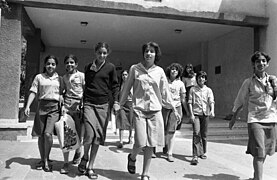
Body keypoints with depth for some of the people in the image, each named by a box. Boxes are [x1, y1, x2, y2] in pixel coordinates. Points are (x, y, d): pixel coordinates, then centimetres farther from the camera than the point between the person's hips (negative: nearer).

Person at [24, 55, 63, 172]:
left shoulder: (59, 78, 11)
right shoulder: (39, 77, 9)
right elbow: (33, 92, 4)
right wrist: (27, 106, -7)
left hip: (54, 107, -1)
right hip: (42, 106, 1)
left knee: (48, 133, -14)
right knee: (40, 135, 5)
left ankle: (46, 160, 3)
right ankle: (42, 159, 22)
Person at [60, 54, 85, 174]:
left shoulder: (82, 75, 3)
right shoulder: (64, 77, 15)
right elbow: (63, 93, 19)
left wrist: (82, 105, -11)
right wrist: (62, 105, 5)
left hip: (79, 104, -2)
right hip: (67, 104, 3)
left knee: (78, 133, 3)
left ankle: (78, 152, 34)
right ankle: (66, 163, 2)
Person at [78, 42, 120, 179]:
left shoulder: (110, 67, 4)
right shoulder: (88, 67, 9)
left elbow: (115, 85, 6)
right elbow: (85, 85, 16)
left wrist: (116, 101, -6)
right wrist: (81, 102, 14)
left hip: (103, 105, 0)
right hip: (89, 104, 0)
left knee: (98, 136, 2)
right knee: (89, 134, -13)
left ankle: (90, 167, 16)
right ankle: (85, 157, 17)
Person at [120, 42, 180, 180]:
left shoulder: (159, 71, 8)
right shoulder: (134, 68, 3)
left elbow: (165, 92, 12)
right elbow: (127, 88, 7)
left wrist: (174, 109, 11)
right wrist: (121, 105, 7)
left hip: (155, 110, 2)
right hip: (139, 109, -2)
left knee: (150, 144, 3)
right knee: (141, 143, -12)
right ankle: (132, 157, 23)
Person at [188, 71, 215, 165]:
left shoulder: (208, 90, 10)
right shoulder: (193, 89, 6)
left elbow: (211, 101, -2)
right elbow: (190, 102, 3)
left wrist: (212, 111, -21)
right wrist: (191, 114, -7)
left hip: (205, 114, 2)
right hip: (196, 113, -2)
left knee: (204, 134, 9)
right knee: (196, 133, -14)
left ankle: (202, 152, 28)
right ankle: (195, 156, -15)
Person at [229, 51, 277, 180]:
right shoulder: (249, 82, -1)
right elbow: (239, 101, 6)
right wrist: (234, 118, 10)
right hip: (255, 120, -4)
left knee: (265, 152, 16)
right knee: (259, 153, -11)